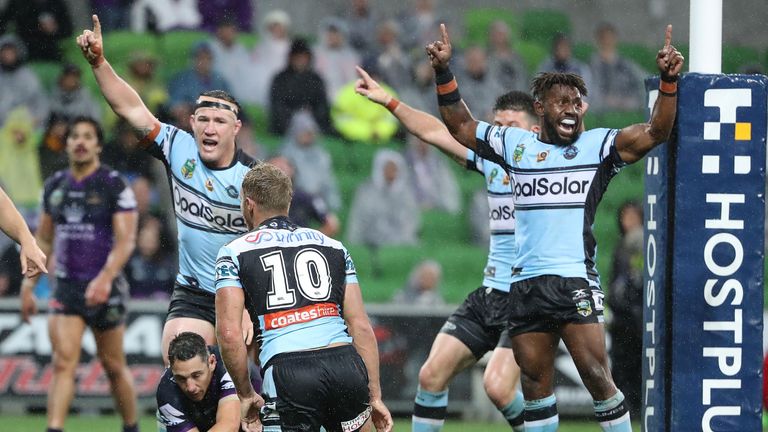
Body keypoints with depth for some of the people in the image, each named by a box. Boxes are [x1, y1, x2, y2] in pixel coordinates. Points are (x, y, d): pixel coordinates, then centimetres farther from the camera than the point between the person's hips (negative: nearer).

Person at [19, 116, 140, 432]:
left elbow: (125, 241, -13)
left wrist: (105, 278, -27)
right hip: (66, 287, 3)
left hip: (104, 289, -3)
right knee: (63, 362, -11)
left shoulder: (115, 185, -6)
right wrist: (29, 286, 11)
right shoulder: (55, 186, 9)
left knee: (113, 366, 7)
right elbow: (43, 240, 17)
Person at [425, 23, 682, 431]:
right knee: (535, 384, 7)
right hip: (525, 285, 4)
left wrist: (668, 81, -18)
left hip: (575, 280, -4)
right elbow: (459, 127, 25)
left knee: (596, 376, -13)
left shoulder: (598, 145, 5)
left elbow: (655, 132, -5)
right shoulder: (516, 144, 15)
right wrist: (443, 72, 15)